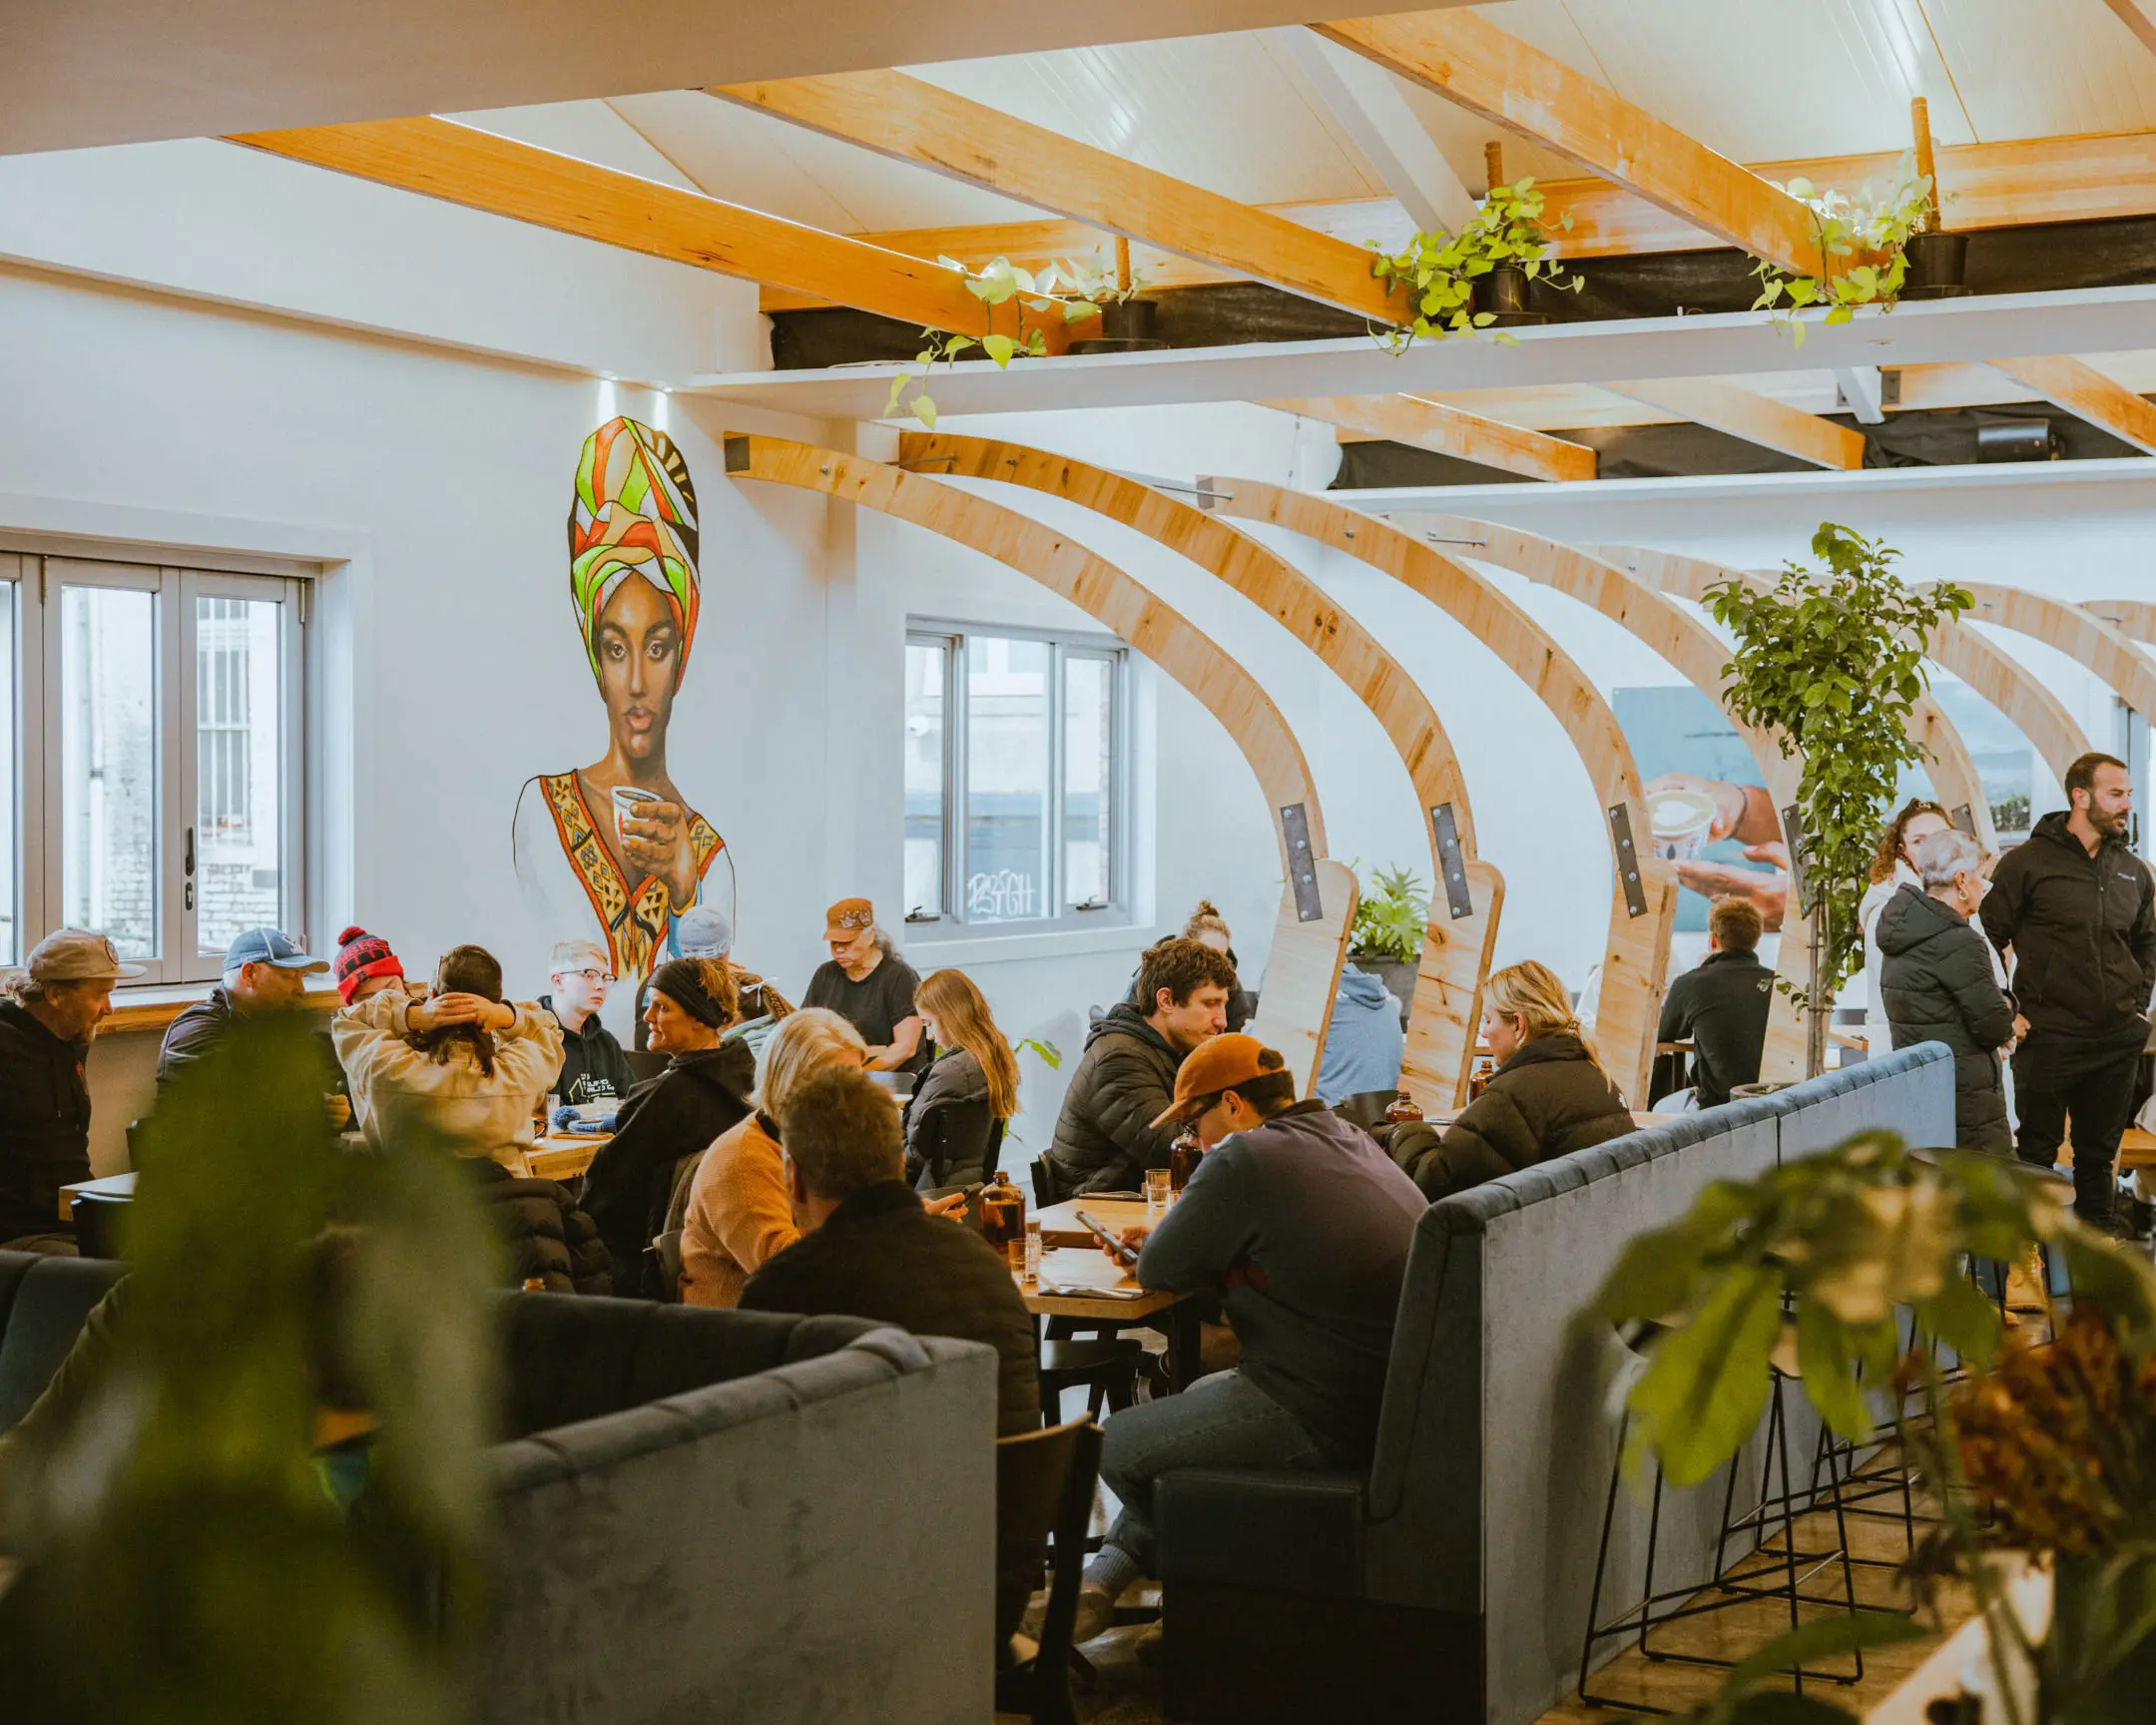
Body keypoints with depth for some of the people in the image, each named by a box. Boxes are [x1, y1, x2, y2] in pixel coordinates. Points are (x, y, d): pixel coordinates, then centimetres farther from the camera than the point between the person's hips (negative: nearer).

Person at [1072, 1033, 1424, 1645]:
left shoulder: (1245, 1159, -16)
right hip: (1397, 1402, 10)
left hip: (1329, 1422, -10)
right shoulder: (1351, 1140, 12)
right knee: (1198, 1395, 30)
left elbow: (1158, 1271, -9)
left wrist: (1160, 1240, 13)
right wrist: (1172, 1237, 17)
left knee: (1116, 1444, 7)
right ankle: (1109, 1573, 34)